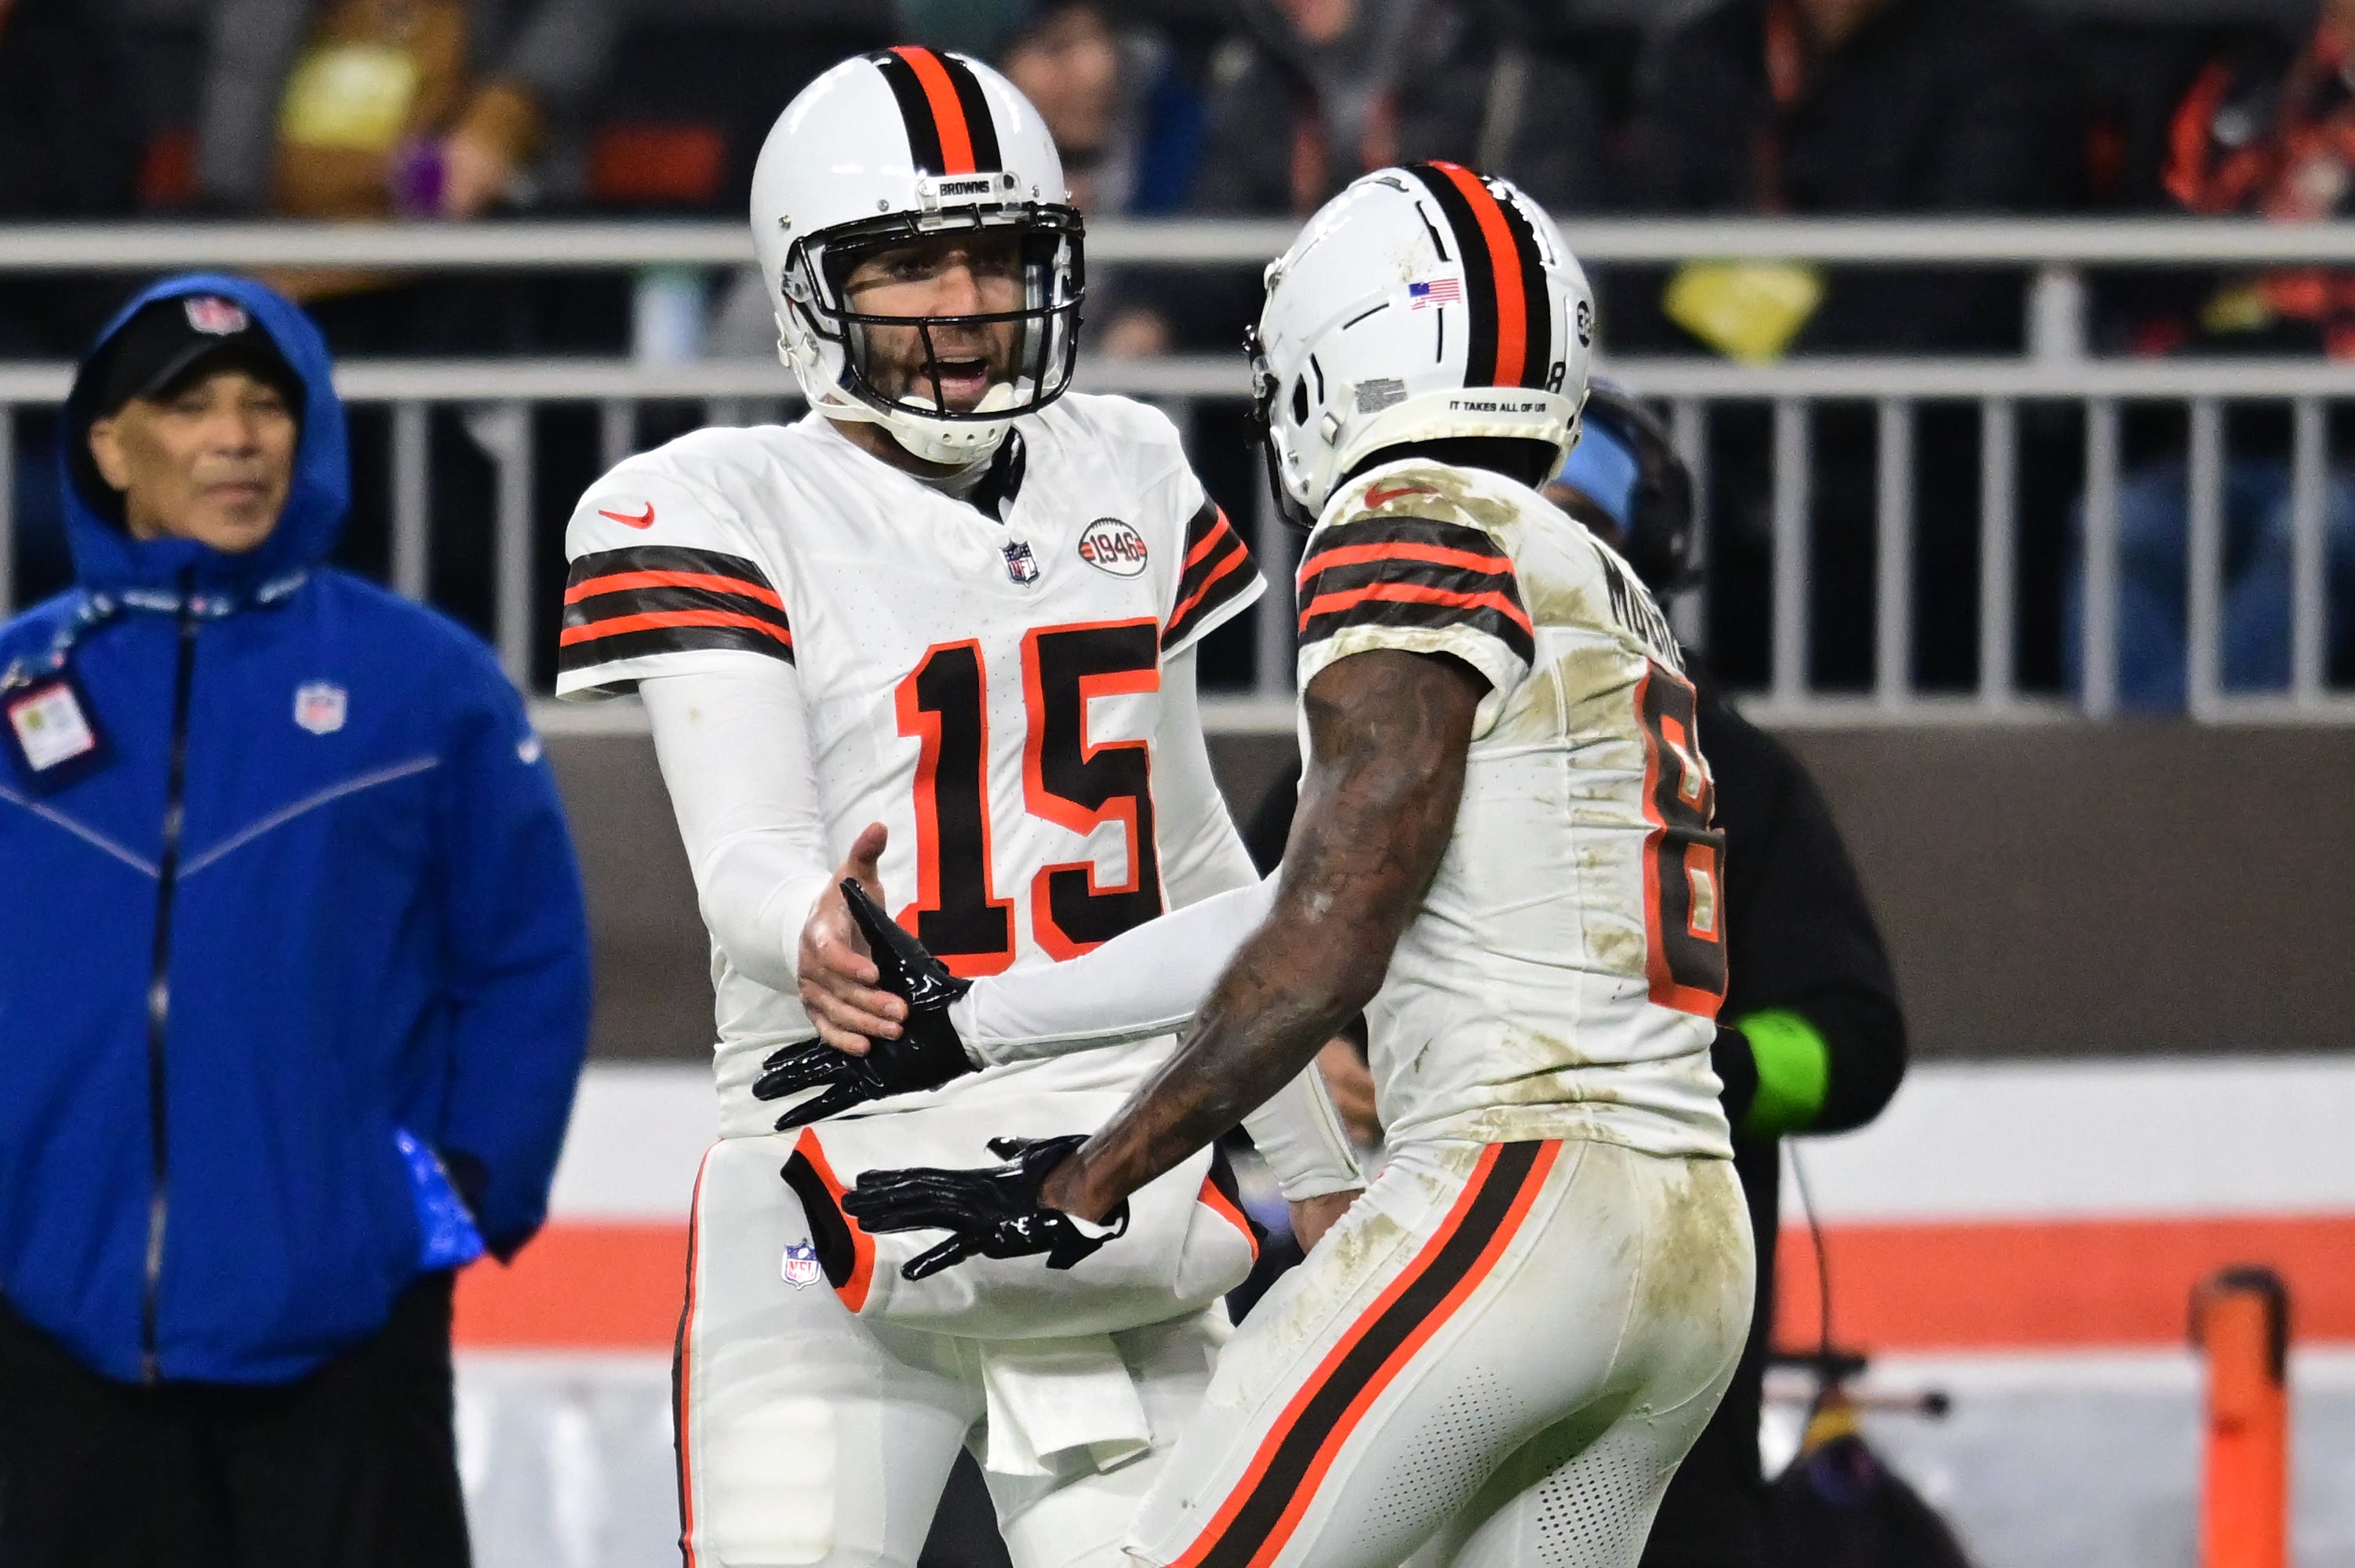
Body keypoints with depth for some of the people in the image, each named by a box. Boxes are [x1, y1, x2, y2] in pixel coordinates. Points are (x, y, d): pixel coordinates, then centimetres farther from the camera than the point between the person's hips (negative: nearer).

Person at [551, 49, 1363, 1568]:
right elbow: (745, 856, -15)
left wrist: (1314, 1163, 25)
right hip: (852, 1168, -5)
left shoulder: (1123, 481, 15)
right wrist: (813, 931, -39)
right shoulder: (723, 512, -2)